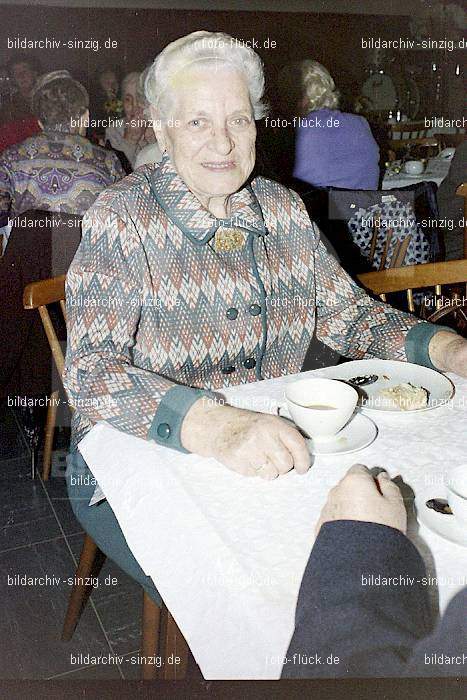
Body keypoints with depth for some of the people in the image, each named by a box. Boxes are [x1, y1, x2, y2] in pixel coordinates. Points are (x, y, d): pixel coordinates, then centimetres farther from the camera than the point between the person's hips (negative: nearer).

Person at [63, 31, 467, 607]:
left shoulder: (282, 208, 3)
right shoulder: (123, 219, -13)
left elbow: (349, 312, 9)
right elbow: (91, 371, -23)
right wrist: (215, 427, -40)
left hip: (268, 453, 5)